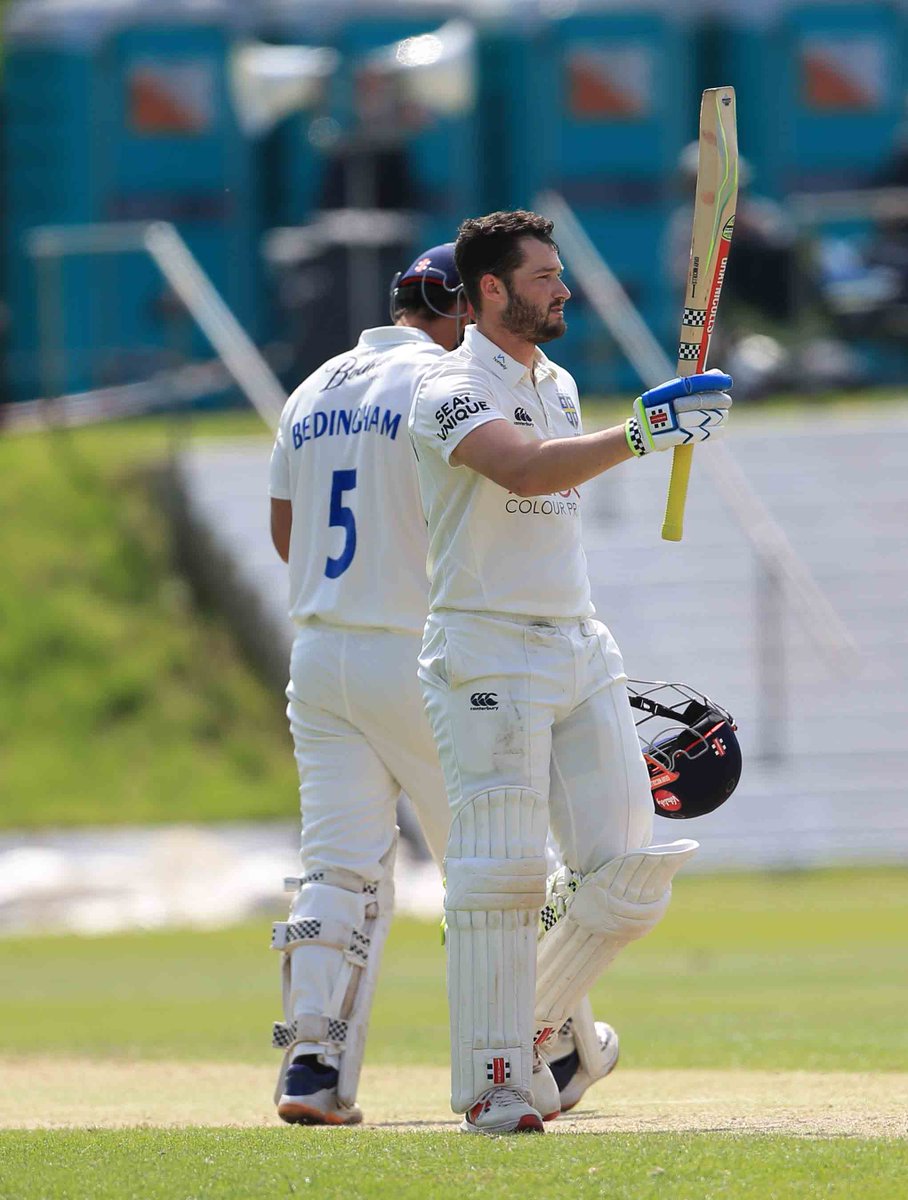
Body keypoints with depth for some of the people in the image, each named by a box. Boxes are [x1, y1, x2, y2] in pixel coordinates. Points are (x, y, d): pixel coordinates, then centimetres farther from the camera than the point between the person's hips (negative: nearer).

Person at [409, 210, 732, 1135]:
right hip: (487, 655, -8)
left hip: (580, 646, 8)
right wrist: (639, 435, -40)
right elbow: (525, 470, -30)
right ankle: (493, 1087, -7)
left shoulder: (557, 385, 18)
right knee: (500, 876, -11)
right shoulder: (454, 391, -10)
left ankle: (538, 1023, 17)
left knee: (626, 877, -1)